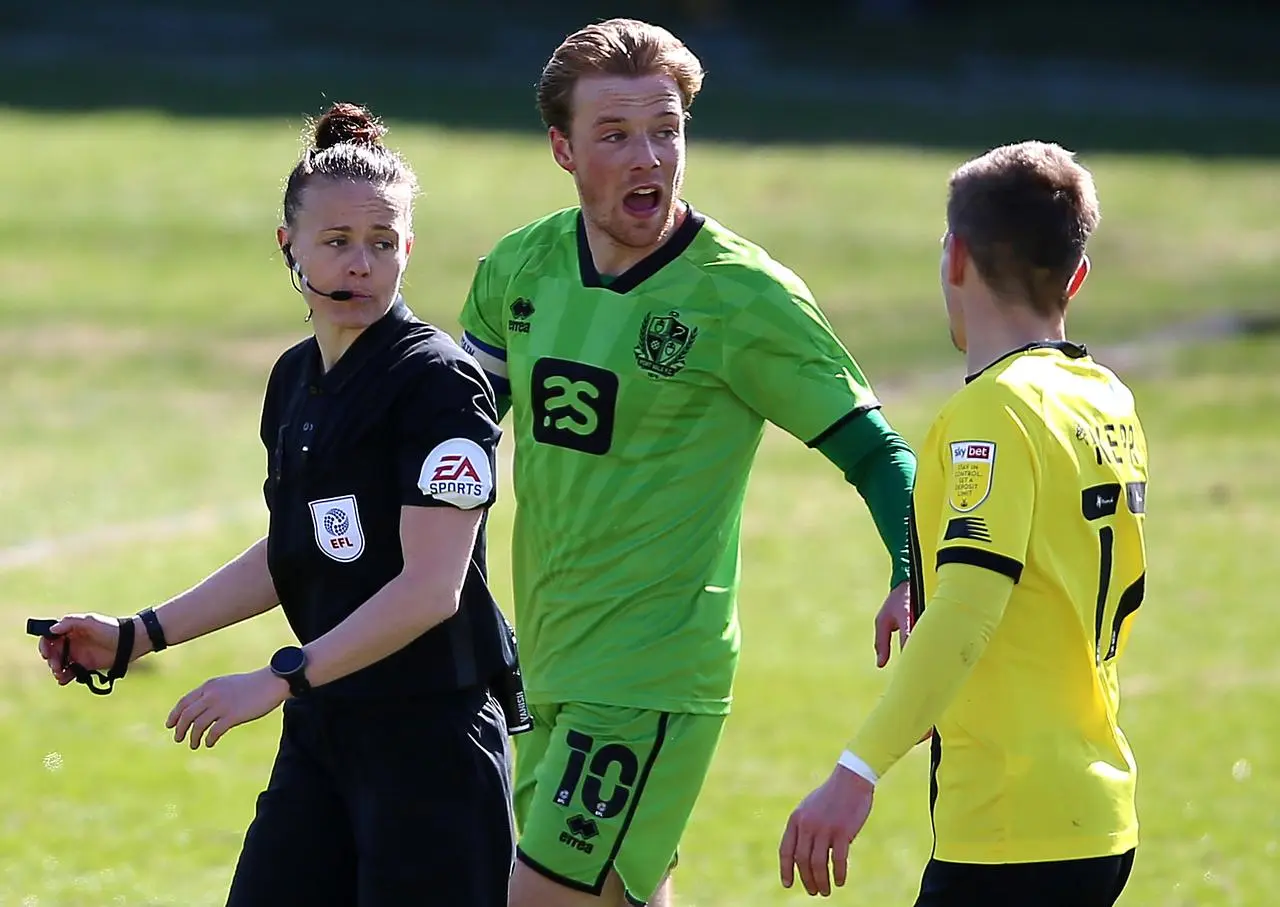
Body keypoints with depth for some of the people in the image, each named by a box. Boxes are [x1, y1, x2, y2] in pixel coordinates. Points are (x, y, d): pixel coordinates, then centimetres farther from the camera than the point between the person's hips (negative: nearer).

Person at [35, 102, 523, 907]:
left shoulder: (439, 381, -13)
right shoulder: (295, 379, 11)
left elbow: (431, 586, -19)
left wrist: (281, 679, -22)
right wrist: (139, 634, 19)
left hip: (434, 737, -8)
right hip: (323, 732, 8)